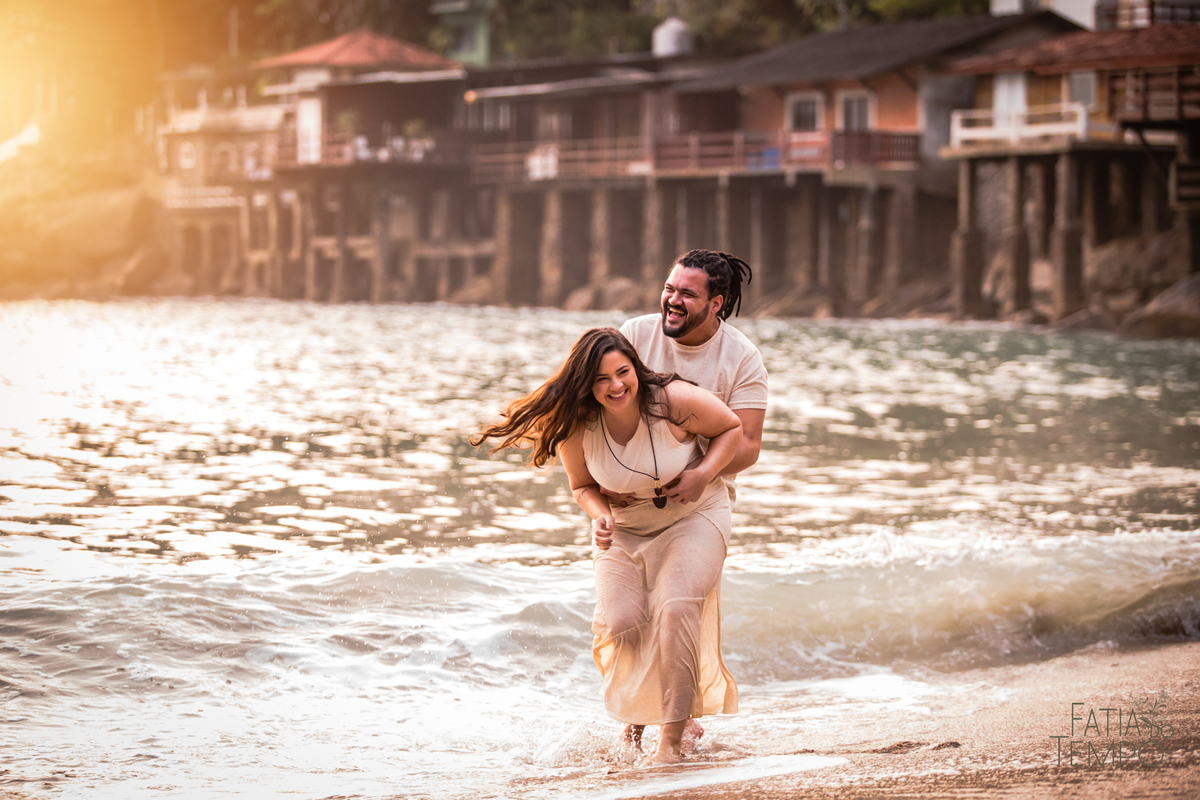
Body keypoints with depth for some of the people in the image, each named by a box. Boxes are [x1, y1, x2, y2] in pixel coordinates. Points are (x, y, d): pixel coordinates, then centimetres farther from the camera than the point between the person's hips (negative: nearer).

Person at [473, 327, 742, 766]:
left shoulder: (674, 400, -25)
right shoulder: (576, 427, -17)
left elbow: (732, 428, -6)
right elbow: (583, 485, 2)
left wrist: (704, 474, -22)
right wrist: (600, 516, -20)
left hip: (692, 516, -3)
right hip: (625, 528, 3)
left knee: (677, 607, -26)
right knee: (619, 623, -15)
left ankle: (673, 738, -17)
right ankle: (635, 718, 18)